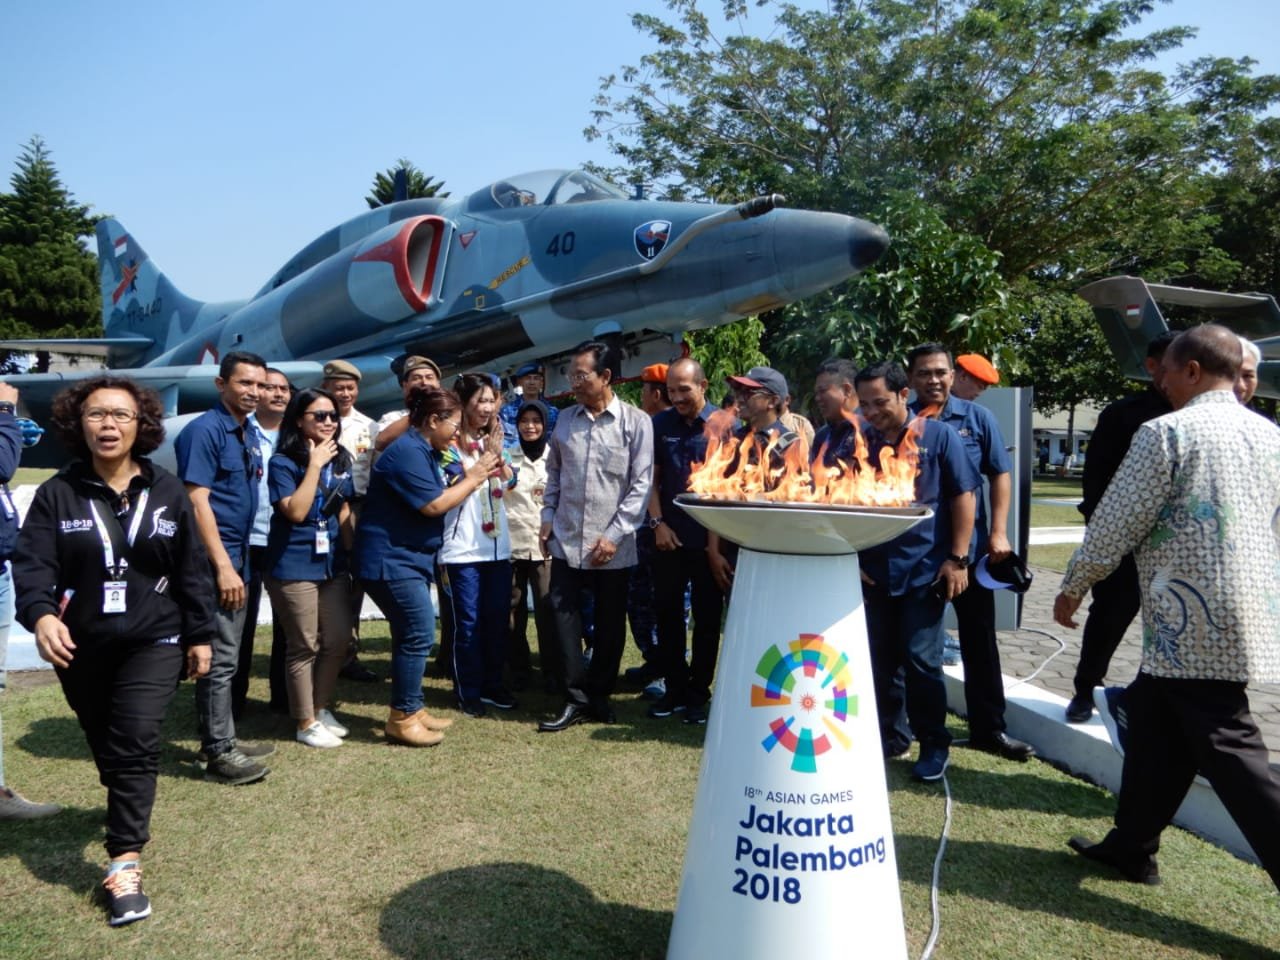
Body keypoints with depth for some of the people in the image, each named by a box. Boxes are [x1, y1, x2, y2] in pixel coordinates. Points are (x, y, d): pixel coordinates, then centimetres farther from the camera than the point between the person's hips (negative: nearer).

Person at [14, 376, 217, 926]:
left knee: (135, 743, -13)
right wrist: (40, 614, -33)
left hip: (153, 642, -1)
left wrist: (201, 634, 2)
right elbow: (31, 564, -13)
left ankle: (124, 864, -11)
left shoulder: (167, 493, 1)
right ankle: (129, 811, 42)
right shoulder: (57, 495, -3)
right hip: (81, 648, 1)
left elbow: (192, 571, 3)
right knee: (106, 746, 16)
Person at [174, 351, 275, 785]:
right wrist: (223, 566, -22)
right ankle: (218, 753, 5)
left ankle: (221, 740, 26)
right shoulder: (204, 430, -13)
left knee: (227, 654, 15)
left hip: (238, 557, 9)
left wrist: (238, 562, 15)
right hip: (215, 561, -9)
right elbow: (197, 502, -19)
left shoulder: (248, 432, 12)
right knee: (220, 657, -4)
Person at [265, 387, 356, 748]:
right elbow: (295, 512, -23)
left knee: (339, 641, 10)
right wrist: (314, 465, -21)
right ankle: (306, 723, 15)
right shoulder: (283, 462, -11)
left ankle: (322, 709, 29)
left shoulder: (340, 459, 7)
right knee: (304, 646, 2)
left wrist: (352, 552, 11)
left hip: (333, 564, 6)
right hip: (294, 567, -6)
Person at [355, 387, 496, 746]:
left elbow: (437, 497, 14)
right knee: (419, 635, -8)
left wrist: (475, 475, 3)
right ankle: (402, 717, 2)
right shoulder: (408, 452, -19)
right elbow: (433, 505, -22)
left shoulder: (423, 451, 15)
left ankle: (410, 710, 24)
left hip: (407, 558, 11)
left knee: (411, 635, 14)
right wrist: (473, 478, -12)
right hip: (391, 559, -11)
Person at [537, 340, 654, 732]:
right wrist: (548, 517, 8)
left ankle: (598, 695, 25)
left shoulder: (636, 422, -7)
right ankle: (576, 699, 9)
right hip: (566, 540, 3)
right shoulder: (565, 419, 7)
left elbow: (641, 484, -9)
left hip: (612, 545, -3)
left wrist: (614, 535, -13)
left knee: (610, 624, 9)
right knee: (565, 617, 0)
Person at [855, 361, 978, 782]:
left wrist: (957, 558, -9)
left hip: (925, 570, -4)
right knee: (881, 660, 11)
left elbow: (963, 496, -4)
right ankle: (890, 735, 26)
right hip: (874, 570, 4)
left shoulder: (939, 436, -4)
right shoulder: (860, 443, 4)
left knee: (920, 660, -2)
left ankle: (934, 744, 15)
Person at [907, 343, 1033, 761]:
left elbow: (1000, 475, 2)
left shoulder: (977, 418, 0)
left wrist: (998, 533, -5)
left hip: (969, 547, 0)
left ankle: (989, 727, 21)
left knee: (979, 641, 9)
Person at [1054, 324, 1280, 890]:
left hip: (1193, 623, -8)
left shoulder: (1168, 432, -12)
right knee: (1153, 717, 18)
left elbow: (1116, 522, -11)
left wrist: (1072, 588, 1)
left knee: (1230, 753, -3)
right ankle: (1131, 846, 29)